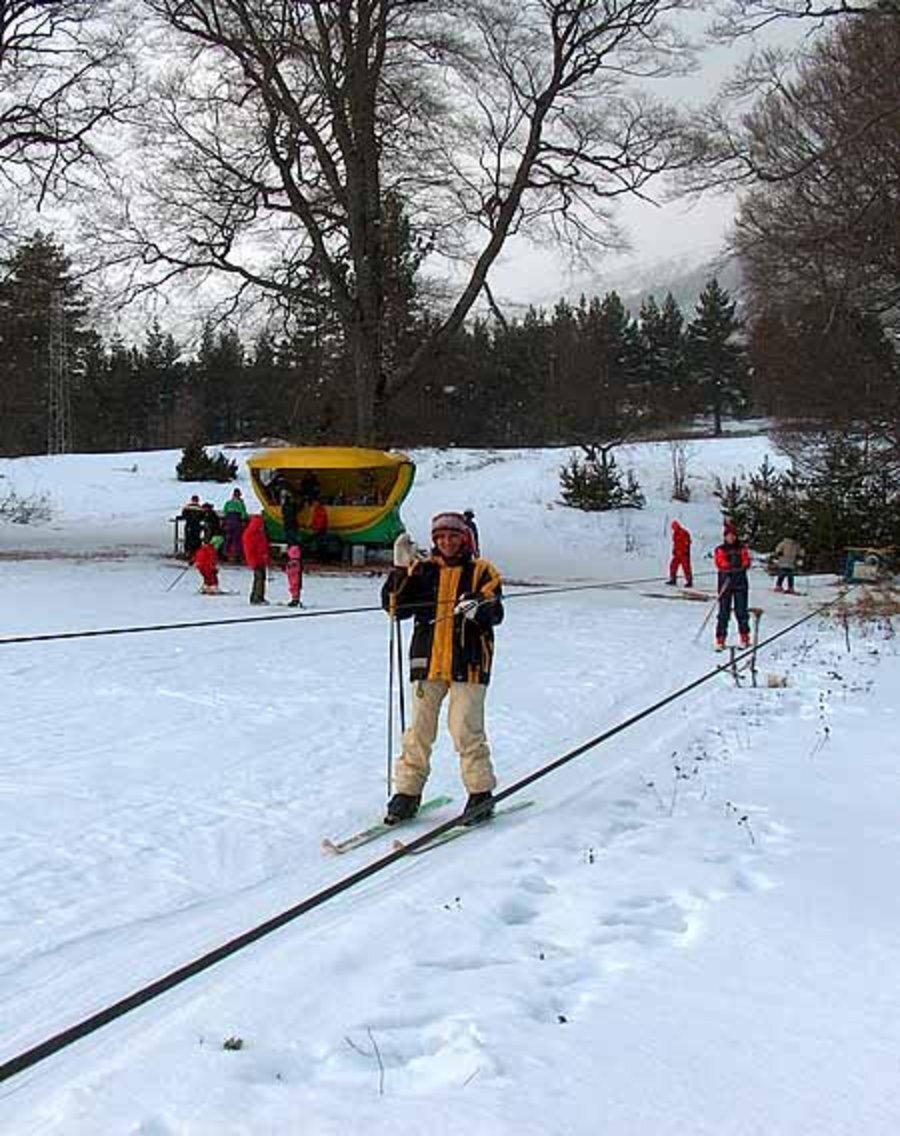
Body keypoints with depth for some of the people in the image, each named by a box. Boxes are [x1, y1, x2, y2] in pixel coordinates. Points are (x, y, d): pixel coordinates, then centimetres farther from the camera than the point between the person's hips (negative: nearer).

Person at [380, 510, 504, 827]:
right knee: (419, 729, 5)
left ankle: (480, 792, 6)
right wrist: (401, 570, -6)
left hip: (468, 664, -3)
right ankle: (407, 792, 14)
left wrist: (478, 609, -28)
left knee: (465, 729, -8)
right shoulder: (423, 570, 11)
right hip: (428, 662, 3)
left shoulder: (481, 571, 4)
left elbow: (495, 613, -6)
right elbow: (395, 606, 5)